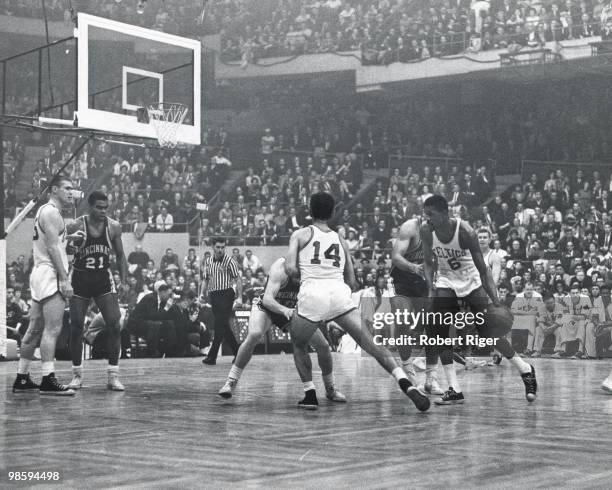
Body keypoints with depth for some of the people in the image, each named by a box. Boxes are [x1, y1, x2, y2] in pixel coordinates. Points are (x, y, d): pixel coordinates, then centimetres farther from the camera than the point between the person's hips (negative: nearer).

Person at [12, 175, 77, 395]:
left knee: (35, 330, 11)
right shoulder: (51, 212, -10)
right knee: (52, 329, -13)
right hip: (50, 274, -10)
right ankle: (48, 381, -17)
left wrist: (66, 238, 12)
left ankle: (22, 379, 15)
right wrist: (64, 279, -21)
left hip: (40, 274, 10)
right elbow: (52, 248, -18)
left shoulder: (44, 211, 21)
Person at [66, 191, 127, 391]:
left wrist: (124, 282, 0)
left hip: (104, 279, 2)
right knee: (76, 327, 0)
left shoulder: (114, 227, -4)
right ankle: (77, 376, 14)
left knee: (114, 326, -8)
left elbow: (120, 256, 7)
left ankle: (113, 376, -2)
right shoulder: (77, 227, -12)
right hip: (80, 279, -2)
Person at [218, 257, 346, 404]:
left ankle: (330, 389, 20)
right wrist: (284, 310, -58)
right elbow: (267, 299, -40)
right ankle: (231, 382, -23)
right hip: (267, 307, -5)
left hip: (293, 310, 5)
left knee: (323, 346, -4)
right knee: (254, 335, -35)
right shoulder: (281, 267, -33)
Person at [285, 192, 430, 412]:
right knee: (371, 343, -1)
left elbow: (290, 269, 1)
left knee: (298, 344, 23)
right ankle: (406, 383, -18)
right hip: (340, 292, 2)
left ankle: (310, 394, 17)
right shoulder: (340, 240, 25)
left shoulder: (300, 234, 15)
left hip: (312, 294, -2)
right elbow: (352, 282, 25)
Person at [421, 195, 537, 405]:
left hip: (471, 280, -4)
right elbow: (428, 262, 0)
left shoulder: (465, 232, -27)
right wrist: (430, 286, -17)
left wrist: (496, 302, -30)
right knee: (439, 332, -12)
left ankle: (526, 370, 15)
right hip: (446, 281, 4)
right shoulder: (426, 231, -15)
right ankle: (454, 390, -8)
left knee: (488, 332, -6)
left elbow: (482, 269, -23)